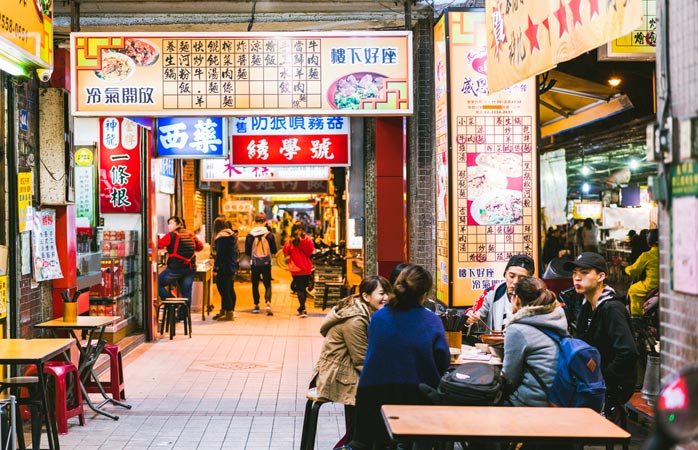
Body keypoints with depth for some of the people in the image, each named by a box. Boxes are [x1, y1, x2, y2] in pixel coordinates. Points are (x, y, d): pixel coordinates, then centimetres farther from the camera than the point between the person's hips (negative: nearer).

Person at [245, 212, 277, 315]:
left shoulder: (250, 235, -7)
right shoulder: (269, 235, -7)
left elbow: (247, 251, -2)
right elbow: (274, 250, -2)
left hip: (254, 263, 1)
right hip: (266, 263, 0)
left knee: (255, 284, 14)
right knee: (268, 284, 5)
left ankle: (256, 305, 19)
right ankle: (268, 303, -16)